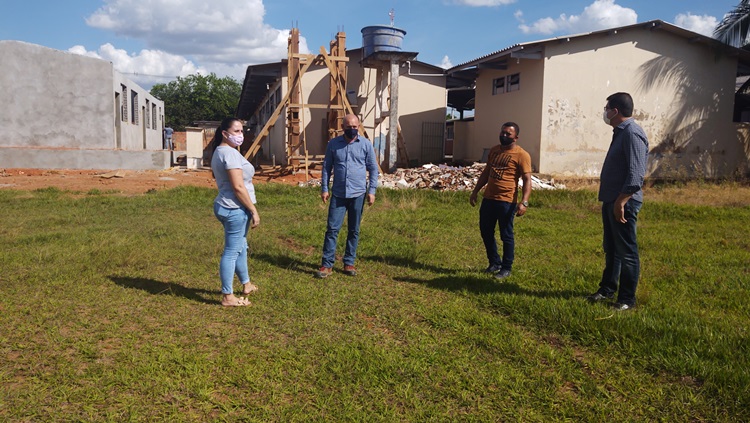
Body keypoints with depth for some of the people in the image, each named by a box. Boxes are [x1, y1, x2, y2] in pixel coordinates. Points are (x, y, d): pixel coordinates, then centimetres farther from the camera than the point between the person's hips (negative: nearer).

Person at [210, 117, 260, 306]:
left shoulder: (219, 151, 15)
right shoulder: (230, 153, -17)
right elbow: (238, 187, -22)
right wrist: (254, 211, -17)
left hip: (227, 206, 11)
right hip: (235, 209, -11)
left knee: (241, 247, 23)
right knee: (232, 251, -2)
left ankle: (246, 285, 39)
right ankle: (227, 297, 7)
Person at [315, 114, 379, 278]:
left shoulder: (366, 144, 1)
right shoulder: (333, 144, 3)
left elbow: (373, 169, 4)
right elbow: (326, 167, 8)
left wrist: (371, 190, -2)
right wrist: (324, 188, 2)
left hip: (358, 194, 0)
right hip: (338, 194, 0)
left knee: (354, 231, 8)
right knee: (332, 229, -3)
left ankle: (349, 263, 20)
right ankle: (327, 265, 4)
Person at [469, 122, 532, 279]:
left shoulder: (521, 155, -9)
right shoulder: (494, 150, 12)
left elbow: (527, 180, -14)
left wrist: (524, 202, -24)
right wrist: (475, 191, 18)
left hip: (507, 201, -7)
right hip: (488, 198, 7)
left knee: (506, 236, 3)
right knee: (485, 232, 13)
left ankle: (506, 268, 17)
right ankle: (494, 263, 30)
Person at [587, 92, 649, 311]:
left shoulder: (632, 133, -17)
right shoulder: (620, 131, 15)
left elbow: (636, 174, -24)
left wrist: (621, 201, -26)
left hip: (623, 202, -10)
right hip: (610, 200, 10)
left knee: (626, 251, 0)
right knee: (611, 248, 18)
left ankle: (627, 299, 10)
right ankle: (607, 289, 31)